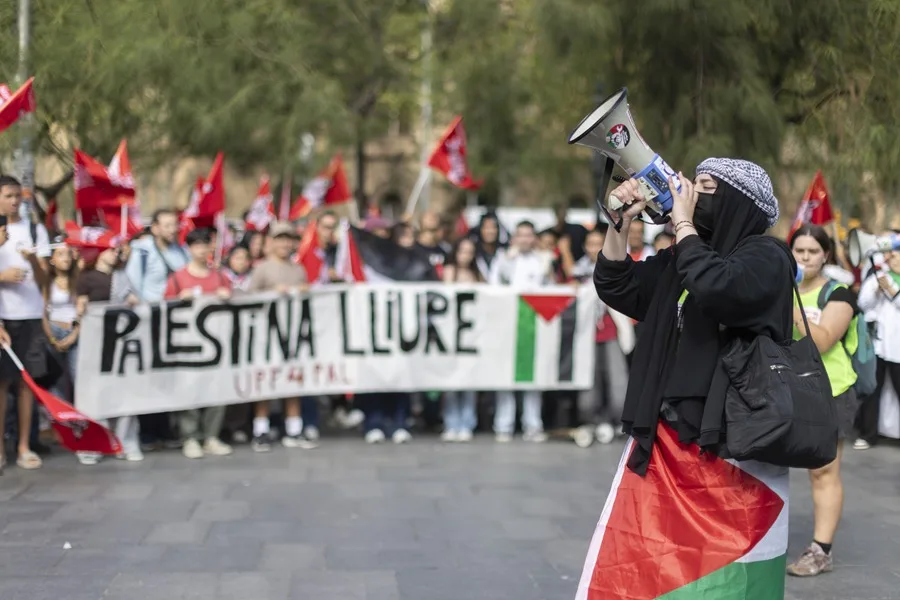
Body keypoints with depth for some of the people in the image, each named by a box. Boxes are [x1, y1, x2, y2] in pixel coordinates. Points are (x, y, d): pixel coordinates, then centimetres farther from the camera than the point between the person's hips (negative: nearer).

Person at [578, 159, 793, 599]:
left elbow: (714, 289, -27)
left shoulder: (766, 257, -8)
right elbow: (616, 288, 15)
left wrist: (683, 223, -14)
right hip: (665, 442, 7)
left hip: (733, 450, -7)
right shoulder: (681, 257, 15)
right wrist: (622, 222, 2)